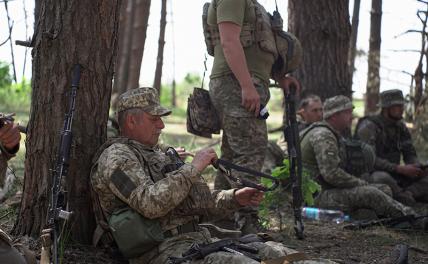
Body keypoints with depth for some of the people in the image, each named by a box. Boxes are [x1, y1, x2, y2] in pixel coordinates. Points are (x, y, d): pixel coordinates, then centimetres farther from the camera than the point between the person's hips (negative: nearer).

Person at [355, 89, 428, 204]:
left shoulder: (400, 126, 7)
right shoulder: (369, 126, -16)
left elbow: (410, 154, 10)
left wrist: (416, 168, -15)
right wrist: (400, 169, -28)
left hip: (394, 174, 7)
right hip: (372, 175, -7)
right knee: (383, 179, -41)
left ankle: (405, 195, -30)